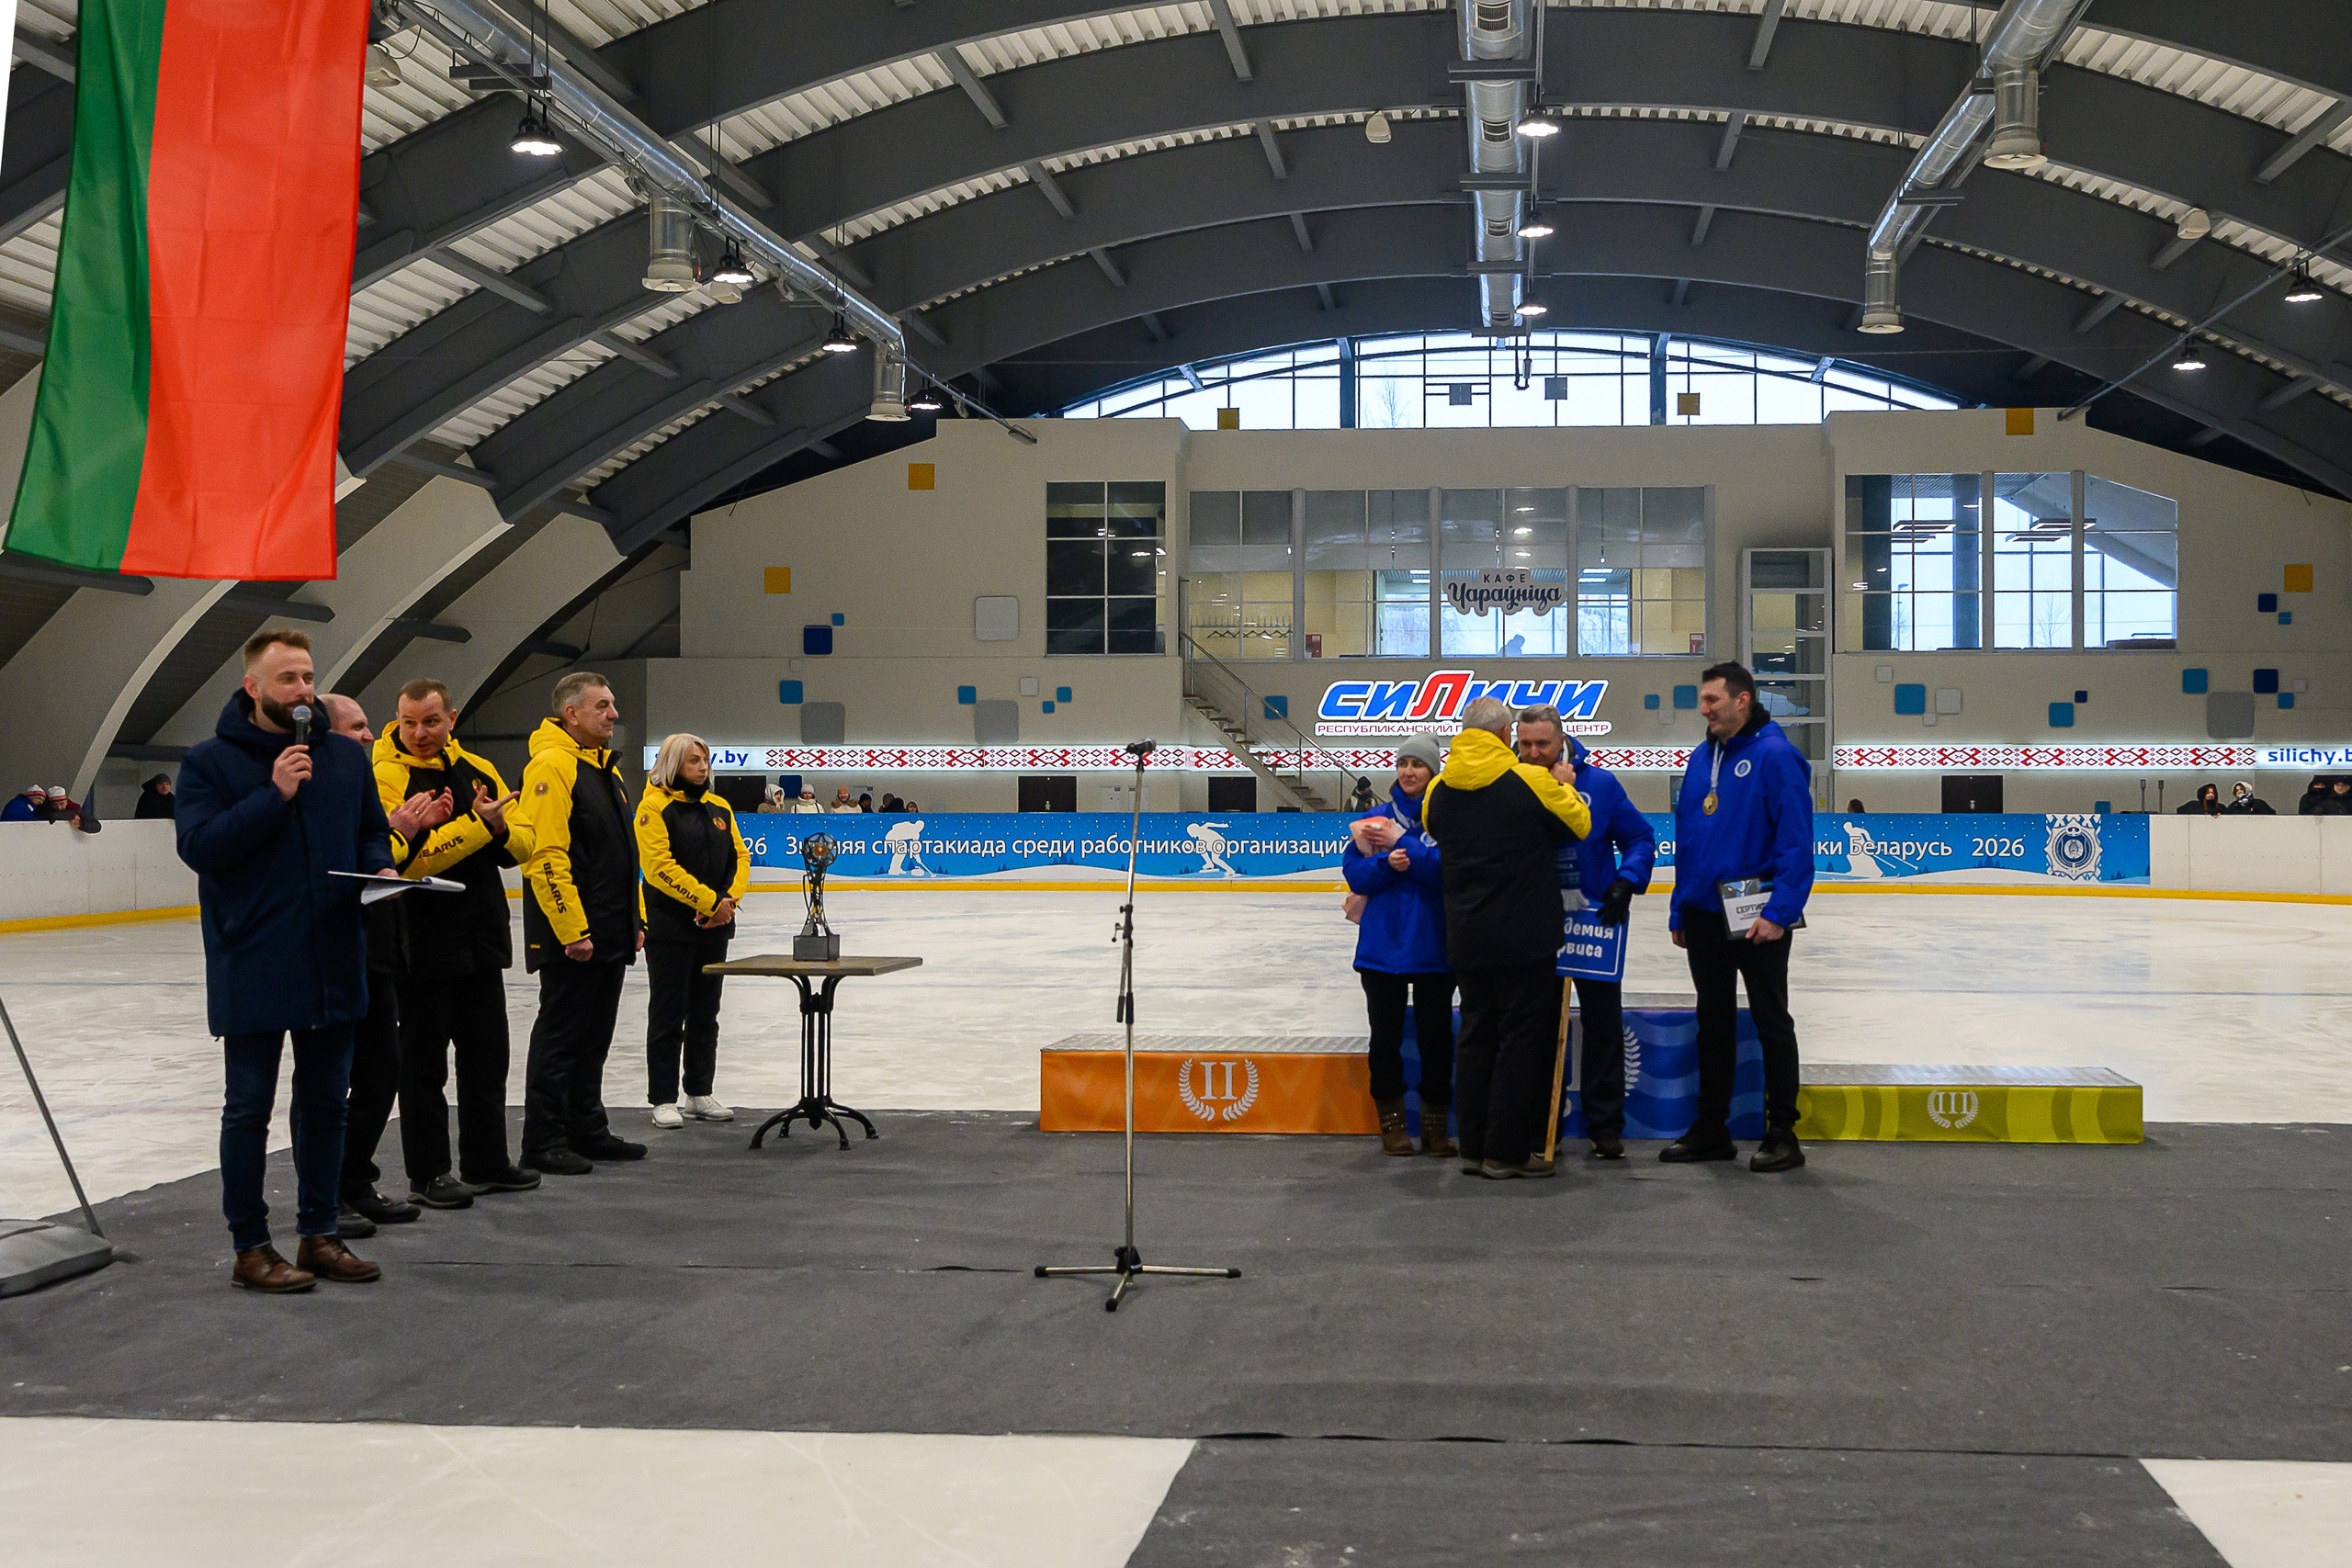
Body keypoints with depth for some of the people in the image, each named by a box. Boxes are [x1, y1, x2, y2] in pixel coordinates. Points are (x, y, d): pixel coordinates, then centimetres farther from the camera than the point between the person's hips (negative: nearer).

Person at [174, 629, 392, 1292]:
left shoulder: (346, 757, 9)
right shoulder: (211, 760, -5)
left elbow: (372, 831, 18)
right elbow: (198, 845, -16)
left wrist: (380, 866, -4)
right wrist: (275, 795, -21)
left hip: (334, 963, 5)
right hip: (253, 969, -5)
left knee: (325, 1102, 13)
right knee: (249, 1108, 4)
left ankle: (319, 1234, 24)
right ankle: (250, 1248, 13)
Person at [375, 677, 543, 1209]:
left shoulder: (479, 771, 9)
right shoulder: (385, 776, -11)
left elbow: (522, 845, 7)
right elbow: (405, 859, -23)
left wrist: (500, 828, -15)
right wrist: (478, 826, -23)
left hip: (482, 940, 7)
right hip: (423, 944, -7)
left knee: (487, 1057, 15)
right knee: (423, 1064, 3)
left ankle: (486, 1164, 27)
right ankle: (428, 1174, 12)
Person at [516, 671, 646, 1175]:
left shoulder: (604, 768, 16)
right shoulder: (551, 765, -15)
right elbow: (545, 855, -21)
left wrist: (634, 920, 20)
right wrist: (573, 931, -23)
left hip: (610, 936, 9)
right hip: (572, 939, -9)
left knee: (594, 1037, 16)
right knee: (560, 1037, -2)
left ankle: (587, 1129, 25)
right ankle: (543, 1142, 6)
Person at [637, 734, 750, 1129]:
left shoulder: (718, 807, 11)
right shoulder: (655, 807, -9)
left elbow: (739, 856, 10)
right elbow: (659, 866, -18)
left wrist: (730, 900, -8)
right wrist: (709, 902, -19)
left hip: (714, 926, 6)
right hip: (670, 927, -6)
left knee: (705, 1013, 12)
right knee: (669, 1014, 0)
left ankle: (699, 1094, 20)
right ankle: (664, 1100, 6)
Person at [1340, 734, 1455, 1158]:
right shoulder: (1376, 818, 7)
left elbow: (1448, 869, -14)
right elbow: (1355, 875, 1)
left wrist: (1400, 844, -18)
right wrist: (1386, 864, -17)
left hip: (1434, 946, -2)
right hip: (1383, 944, 2)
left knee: (1435, 1035, 3)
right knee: (1386, 1035, 5)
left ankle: (1435, 1125, 12)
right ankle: (1392, 1123, 15)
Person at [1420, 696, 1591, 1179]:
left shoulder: (1439, 790, 2)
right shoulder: (1530, 782, -12)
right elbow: (1580, 823, 0)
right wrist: (1563, 785, 17)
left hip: (1466, 938, 5)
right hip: (1524, 937, -5)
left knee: (1476, 1033, 13)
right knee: (1522, 1036, 2)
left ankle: (1472, 1147, 16)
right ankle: (1506, 1151, 2)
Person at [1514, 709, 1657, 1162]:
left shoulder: (1600, 784, -4)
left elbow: (1640, 837, 0)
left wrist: (1626, 883, -14)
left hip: (1596, 918, 0)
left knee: (1604, 1022, 5)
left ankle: (1605, 1126, 14)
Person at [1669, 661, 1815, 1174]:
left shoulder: (1775, 756, -13)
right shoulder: (1701, 759, 9)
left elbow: (1796, 841, -17)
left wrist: (1779, 912, -22)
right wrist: (1679, 912, 12)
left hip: (1758, 920, -7)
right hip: (1705, 915, 7)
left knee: (1771, 1021, 4)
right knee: (1713, 1023, 14)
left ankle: (1782, 1135, 11)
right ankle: (1711, 1130, 22)